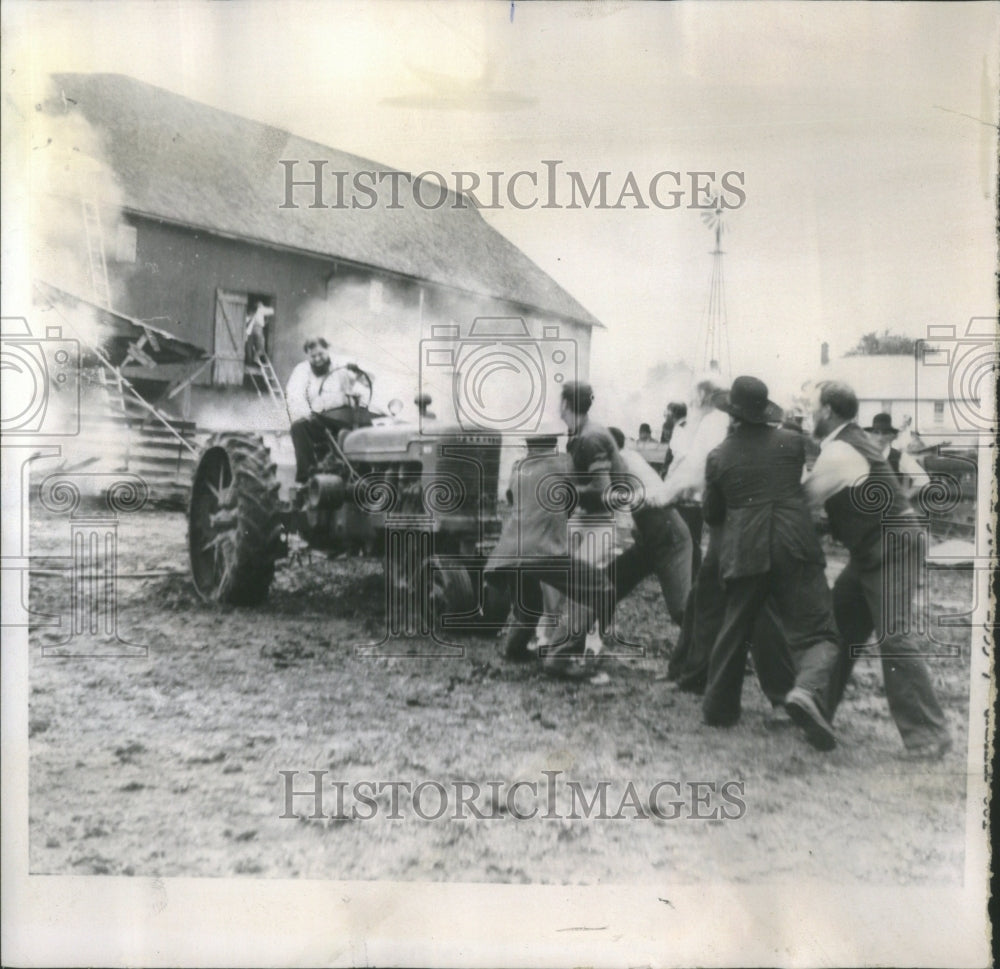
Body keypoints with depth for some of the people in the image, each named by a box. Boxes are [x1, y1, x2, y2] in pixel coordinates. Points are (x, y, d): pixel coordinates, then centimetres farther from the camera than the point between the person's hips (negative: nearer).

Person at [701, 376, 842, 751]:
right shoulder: (793, 442, 4)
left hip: (743, 554, 2)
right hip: (794, 549, -2)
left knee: (734, 630, 18)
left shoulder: (719, 456, 5)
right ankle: (808, 691, -30)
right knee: (816, 632, -2)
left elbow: (711, 514, 13)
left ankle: (719, 706, 26)